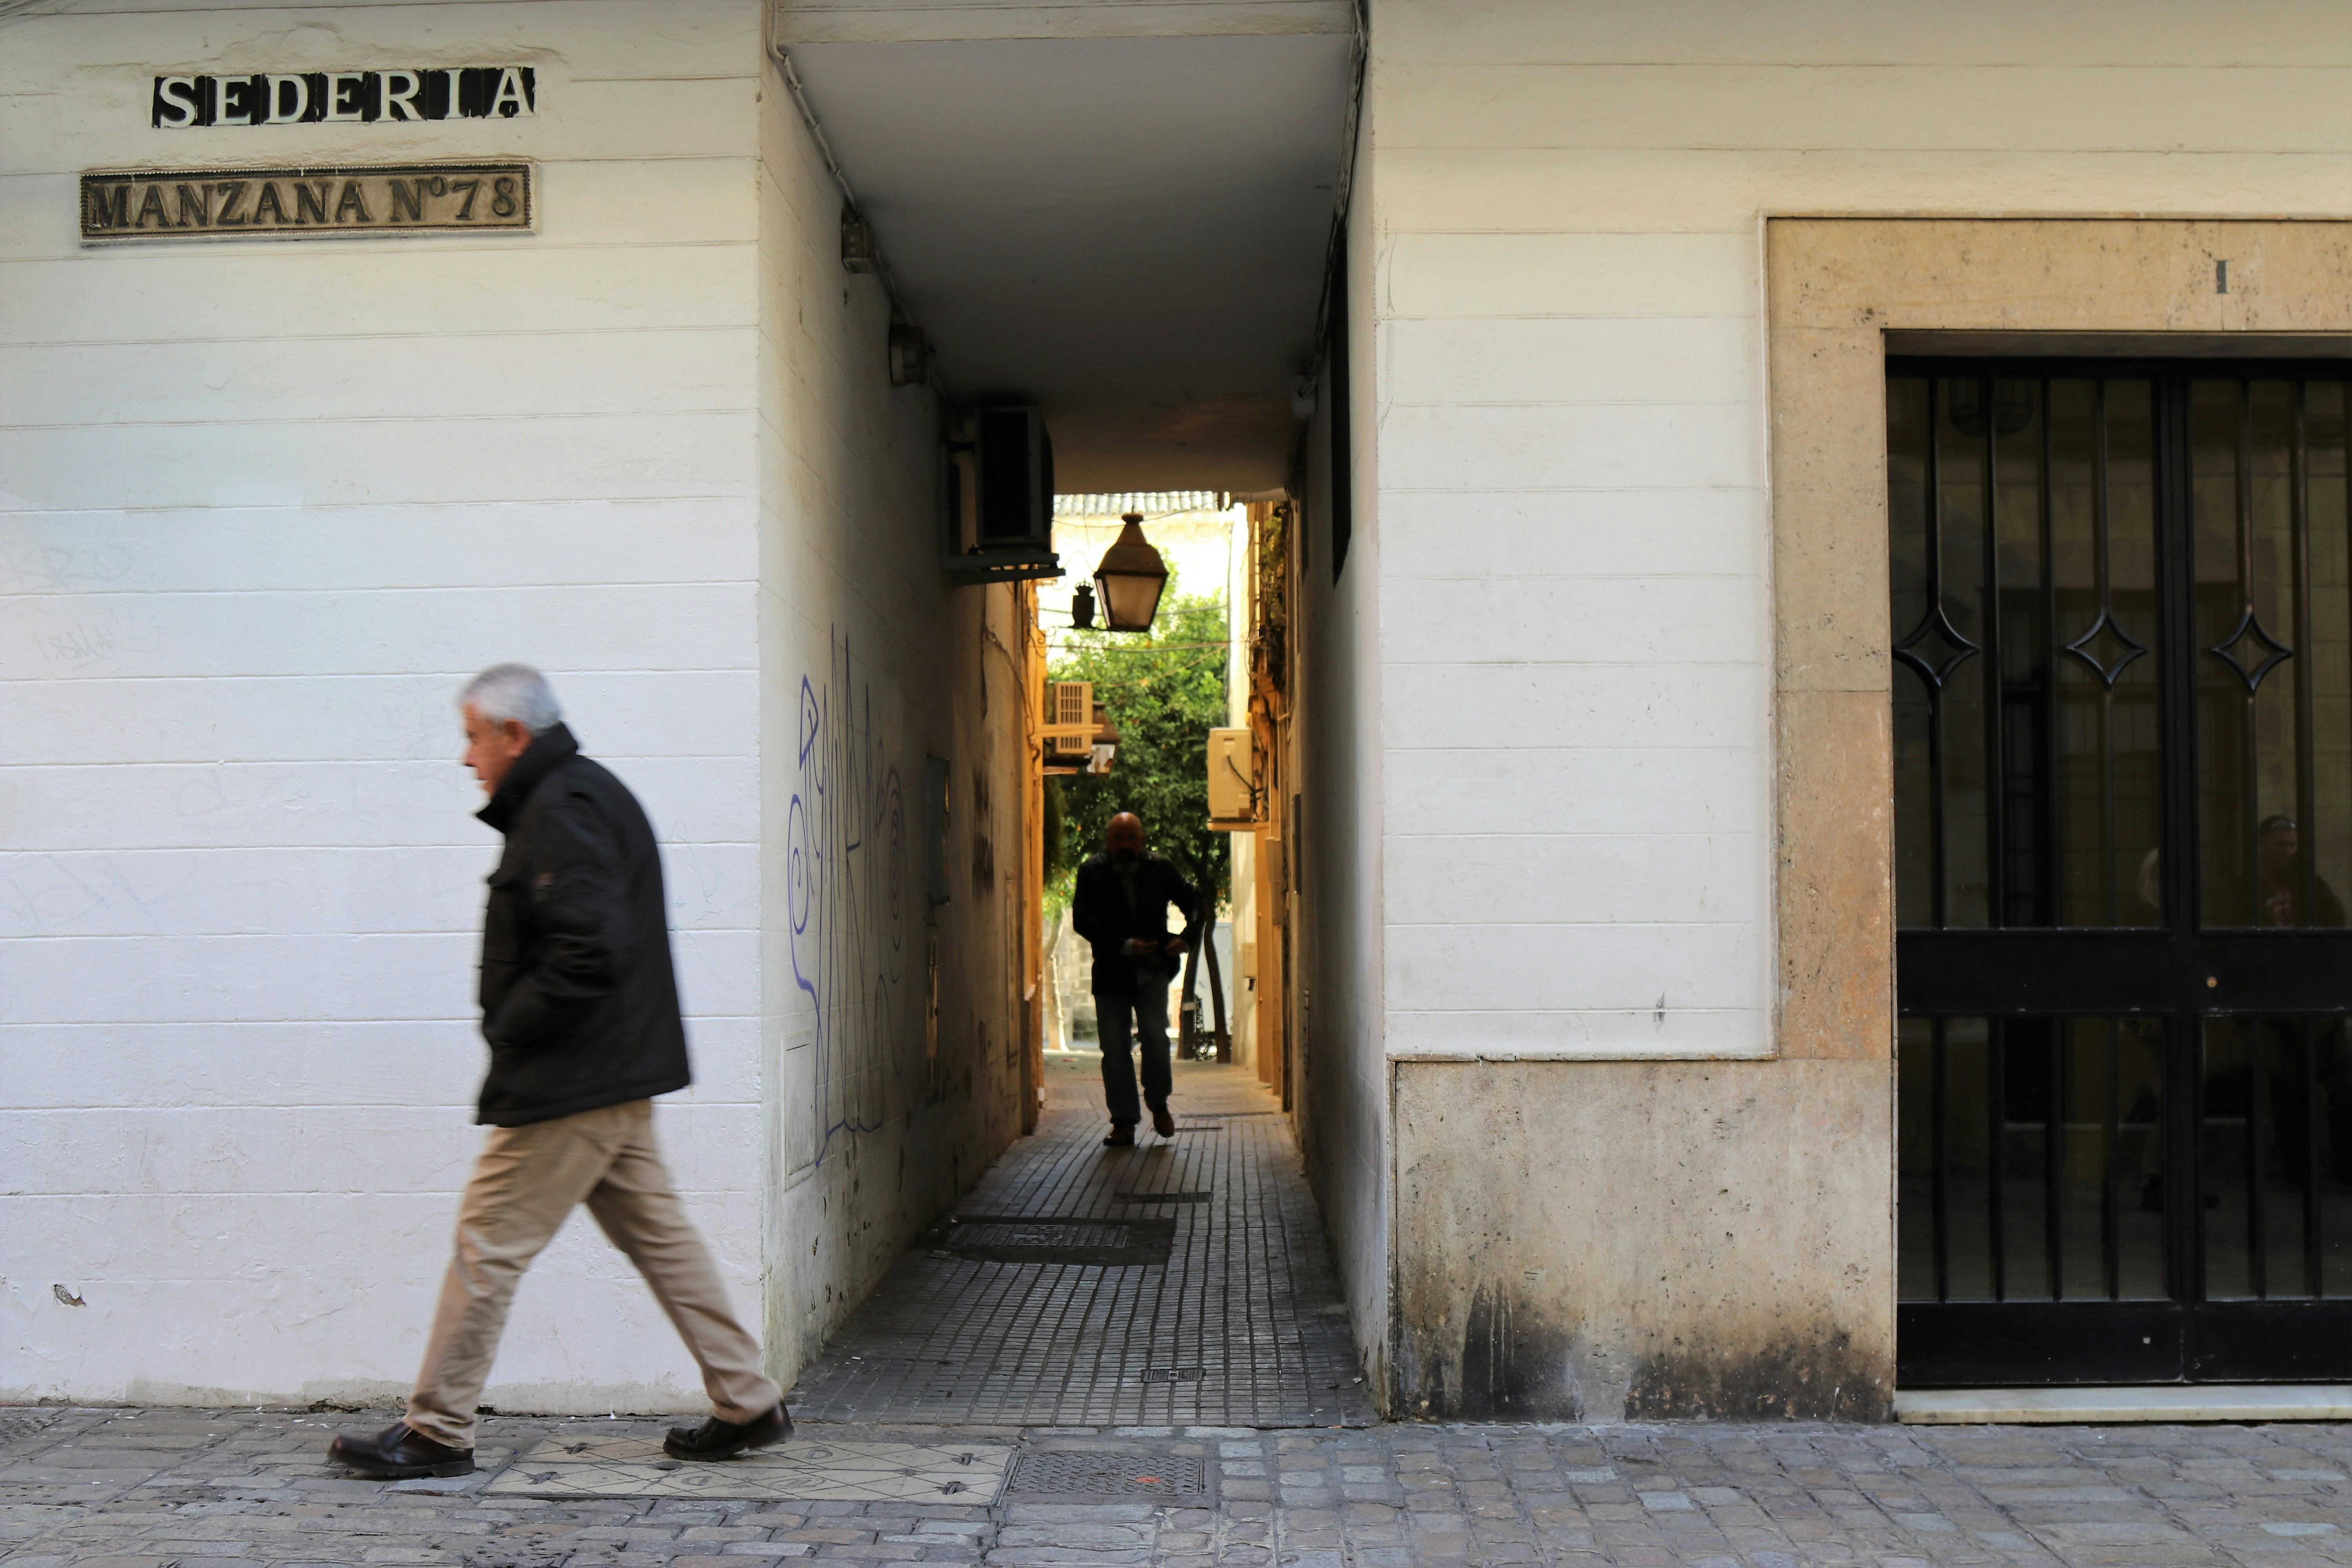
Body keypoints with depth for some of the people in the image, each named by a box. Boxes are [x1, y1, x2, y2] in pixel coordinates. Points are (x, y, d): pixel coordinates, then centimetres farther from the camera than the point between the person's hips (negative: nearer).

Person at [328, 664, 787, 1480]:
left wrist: (508, 1028, -14)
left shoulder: (562, 811, -15)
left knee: (488, 1242, -1)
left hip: (568, 1082, -10)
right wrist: (514, 1024, 12)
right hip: (616, 1076, 10)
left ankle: (437, 1432, 8)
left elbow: (589, 951, -26)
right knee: (658, 1234, 13)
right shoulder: (594, 794, 18)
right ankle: (747, 1404, 16)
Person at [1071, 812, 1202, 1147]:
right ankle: (1124, 1123, 11)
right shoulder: (1093, 873, -2)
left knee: (1155, 1035, -15)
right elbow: (1082, 919, -11)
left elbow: (1194, 901, 11)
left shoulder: (1161, 868, 2)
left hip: (1153, 970, 0)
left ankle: (1159, 1105, 8)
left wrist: (1186, 937, -7)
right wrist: (1125, 946, -20)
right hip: (1112, 972, 0)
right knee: (1115, 1049, 1)